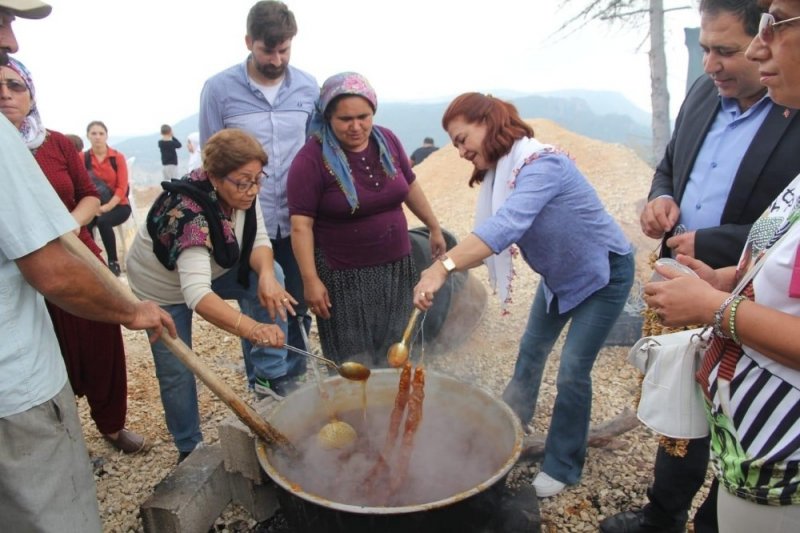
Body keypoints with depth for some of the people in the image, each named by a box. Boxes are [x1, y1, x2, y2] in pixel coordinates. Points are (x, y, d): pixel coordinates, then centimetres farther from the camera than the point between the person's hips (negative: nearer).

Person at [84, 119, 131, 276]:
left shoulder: (118, 157, -2)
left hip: (118, 205, -1)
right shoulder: (83, 158, 1)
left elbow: (122, 188, -8)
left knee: (103, 221, -33)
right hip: (95, 205, 1)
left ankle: (113, 263, -17)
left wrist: (107, 207, -21)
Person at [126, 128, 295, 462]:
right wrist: (252, 328, -64)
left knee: (270, 276, -16)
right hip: (164, 288, -5)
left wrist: (266, 275, -40)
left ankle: (268, 382, -7)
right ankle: (189, 448, 27)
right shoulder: (187, 210, -40)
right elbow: (196, 292, -50)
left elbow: (258, 241, -16)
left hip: (211, 270, 6)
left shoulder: (241, 193, -20)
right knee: (176, 371, 1)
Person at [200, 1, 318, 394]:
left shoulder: (308, 88, 3)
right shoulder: (219, 89, -4)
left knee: (297, 310, 13)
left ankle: (294, 384, 32)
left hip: (297, 222, 2)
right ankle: (263, 392, 29)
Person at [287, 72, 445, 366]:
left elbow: (410, 187, 15)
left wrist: (434, 227, 21)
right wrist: (311, 280, -18)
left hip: (396, 266, 5)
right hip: (345, 276, -5)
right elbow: (301, 225, -16)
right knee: (354, 365, 8)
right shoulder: (311, 159, -16)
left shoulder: (387, 141, 1)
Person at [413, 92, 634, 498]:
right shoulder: (499, 171, -6)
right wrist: (445, 263, -21)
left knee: (572, 372, -5)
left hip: (603, 272, -8)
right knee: (531, 351, 18)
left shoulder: (540, 163, -33)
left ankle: (562, 468, 16)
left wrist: (443, 268, -58)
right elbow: (497, 229, -7)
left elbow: (506, 225, -48)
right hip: (558, 274, 8)